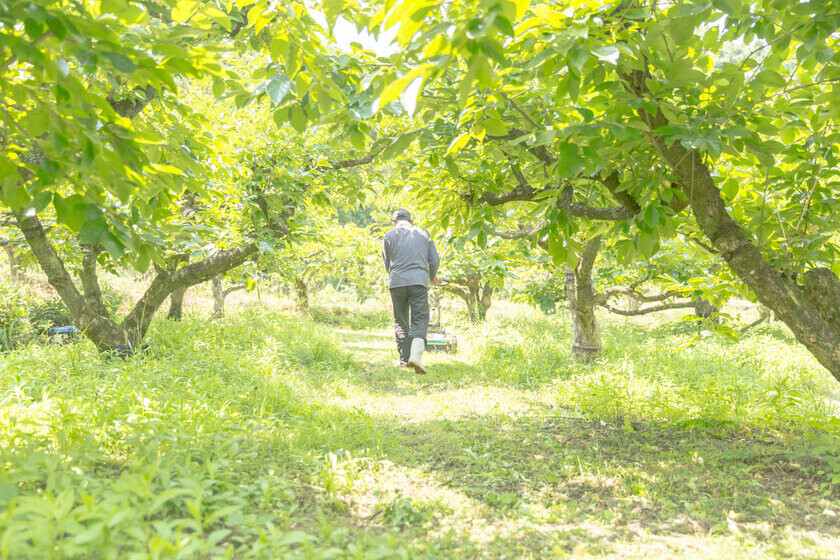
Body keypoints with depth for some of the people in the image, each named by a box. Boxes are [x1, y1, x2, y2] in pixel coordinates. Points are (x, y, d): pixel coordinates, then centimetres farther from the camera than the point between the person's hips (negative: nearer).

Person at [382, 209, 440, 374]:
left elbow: (387, 264, 14)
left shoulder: (389, 235, 10)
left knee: (401, 323, 11)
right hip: (419, 282, 0)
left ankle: (405, 360, 12)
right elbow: (434, 261, 13)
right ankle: (416, 355, -22)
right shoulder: (424, 234, 14)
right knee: (420, 320, -1)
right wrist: (433, 276, 32)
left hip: (397, 282, 0)